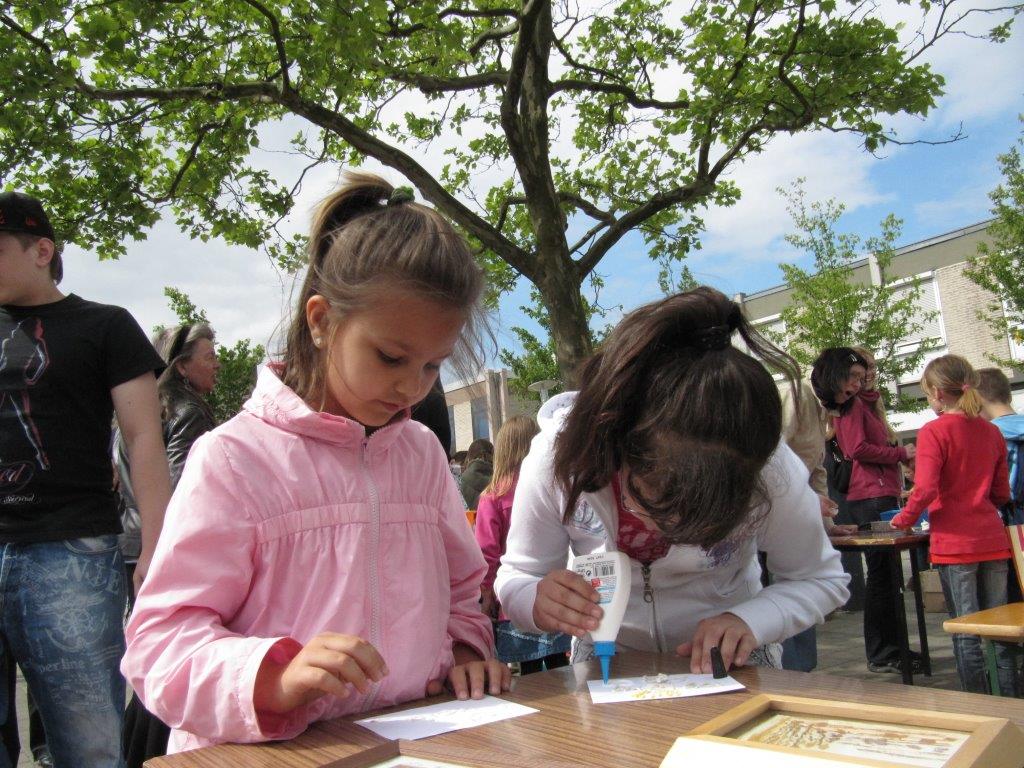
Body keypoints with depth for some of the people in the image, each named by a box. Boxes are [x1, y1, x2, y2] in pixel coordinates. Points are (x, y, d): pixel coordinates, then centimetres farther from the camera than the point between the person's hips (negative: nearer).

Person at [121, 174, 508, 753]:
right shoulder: (235, 457, -9)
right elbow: (161, 639, -11)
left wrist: (465, 647, 5)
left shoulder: (422, 451, 9)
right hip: (274, 752, -2)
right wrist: (274, 678, -27)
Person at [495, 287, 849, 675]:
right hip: (606, 659, 3)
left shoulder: (771, 469, -25)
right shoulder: (557, 454, -26)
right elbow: (516, 576, -12)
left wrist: (749, 621, -27)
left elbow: (821, 579, -8)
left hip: (727, 659, -2)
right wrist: (538, 602, -35)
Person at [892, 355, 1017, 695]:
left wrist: (903, 520, -4)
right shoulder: (992, 432, 9)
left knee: (966, 632, 2)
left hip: (954, 543, -6)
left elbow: (925, 490, -19)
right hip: (993, 540, 6)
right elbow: (1001, 494, 15)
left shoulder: (934, 431, -11)